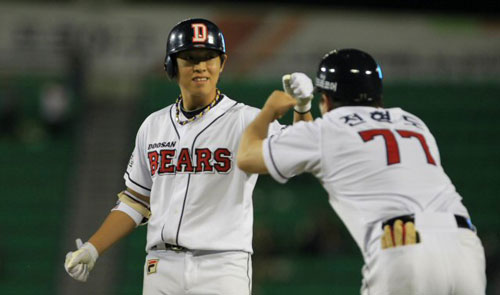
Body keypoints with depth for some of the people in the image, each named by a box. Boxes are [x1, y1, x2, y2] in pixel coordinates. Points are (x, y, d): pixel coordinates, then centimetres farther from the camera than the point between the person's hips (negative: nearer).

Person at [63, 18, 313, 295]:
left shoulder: (245, 121, -3)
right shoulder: (153, 127, 13)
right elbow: (135, 202, 20)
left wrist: (303, 108, -37)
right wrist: (92, 249, 11)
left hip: (222, 270, -4)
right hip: (161, 270, 5)